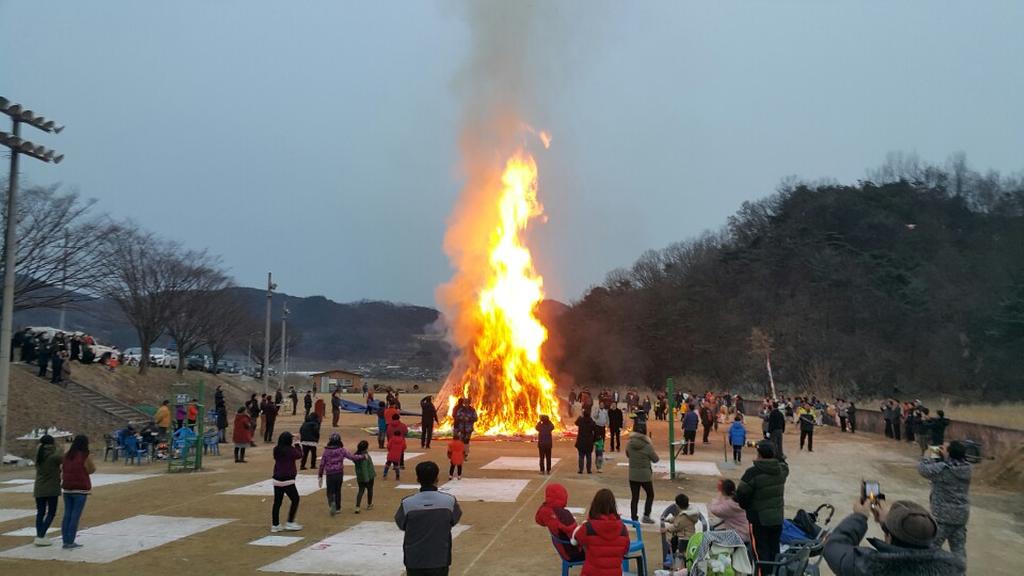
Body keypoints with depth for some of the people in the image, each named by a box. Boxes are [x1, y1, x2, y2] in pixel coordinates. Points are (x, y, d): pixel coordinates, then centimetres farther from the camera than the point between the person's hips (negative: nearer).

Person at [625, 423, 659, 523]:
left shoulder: (629, 443, -4)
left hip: (633, 475, 3)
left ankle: (634, 519, 9)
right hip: (645, 475, -3)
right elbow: (655, 459, -6)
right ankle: (646, 516, 11)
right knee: (650, 495, 17)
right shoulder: (647, 445, -16)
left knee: (634, 497, 9)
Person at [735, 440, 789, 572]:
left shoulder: (753, 472, -24)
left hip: (759, 518, -6)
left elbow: (741, 494, -17)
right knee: (775, 550, 18)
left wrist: (746, 506, 4)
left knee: (761, 552, 5)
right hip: (778, 517, 6)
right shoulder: (782, 469, -6)